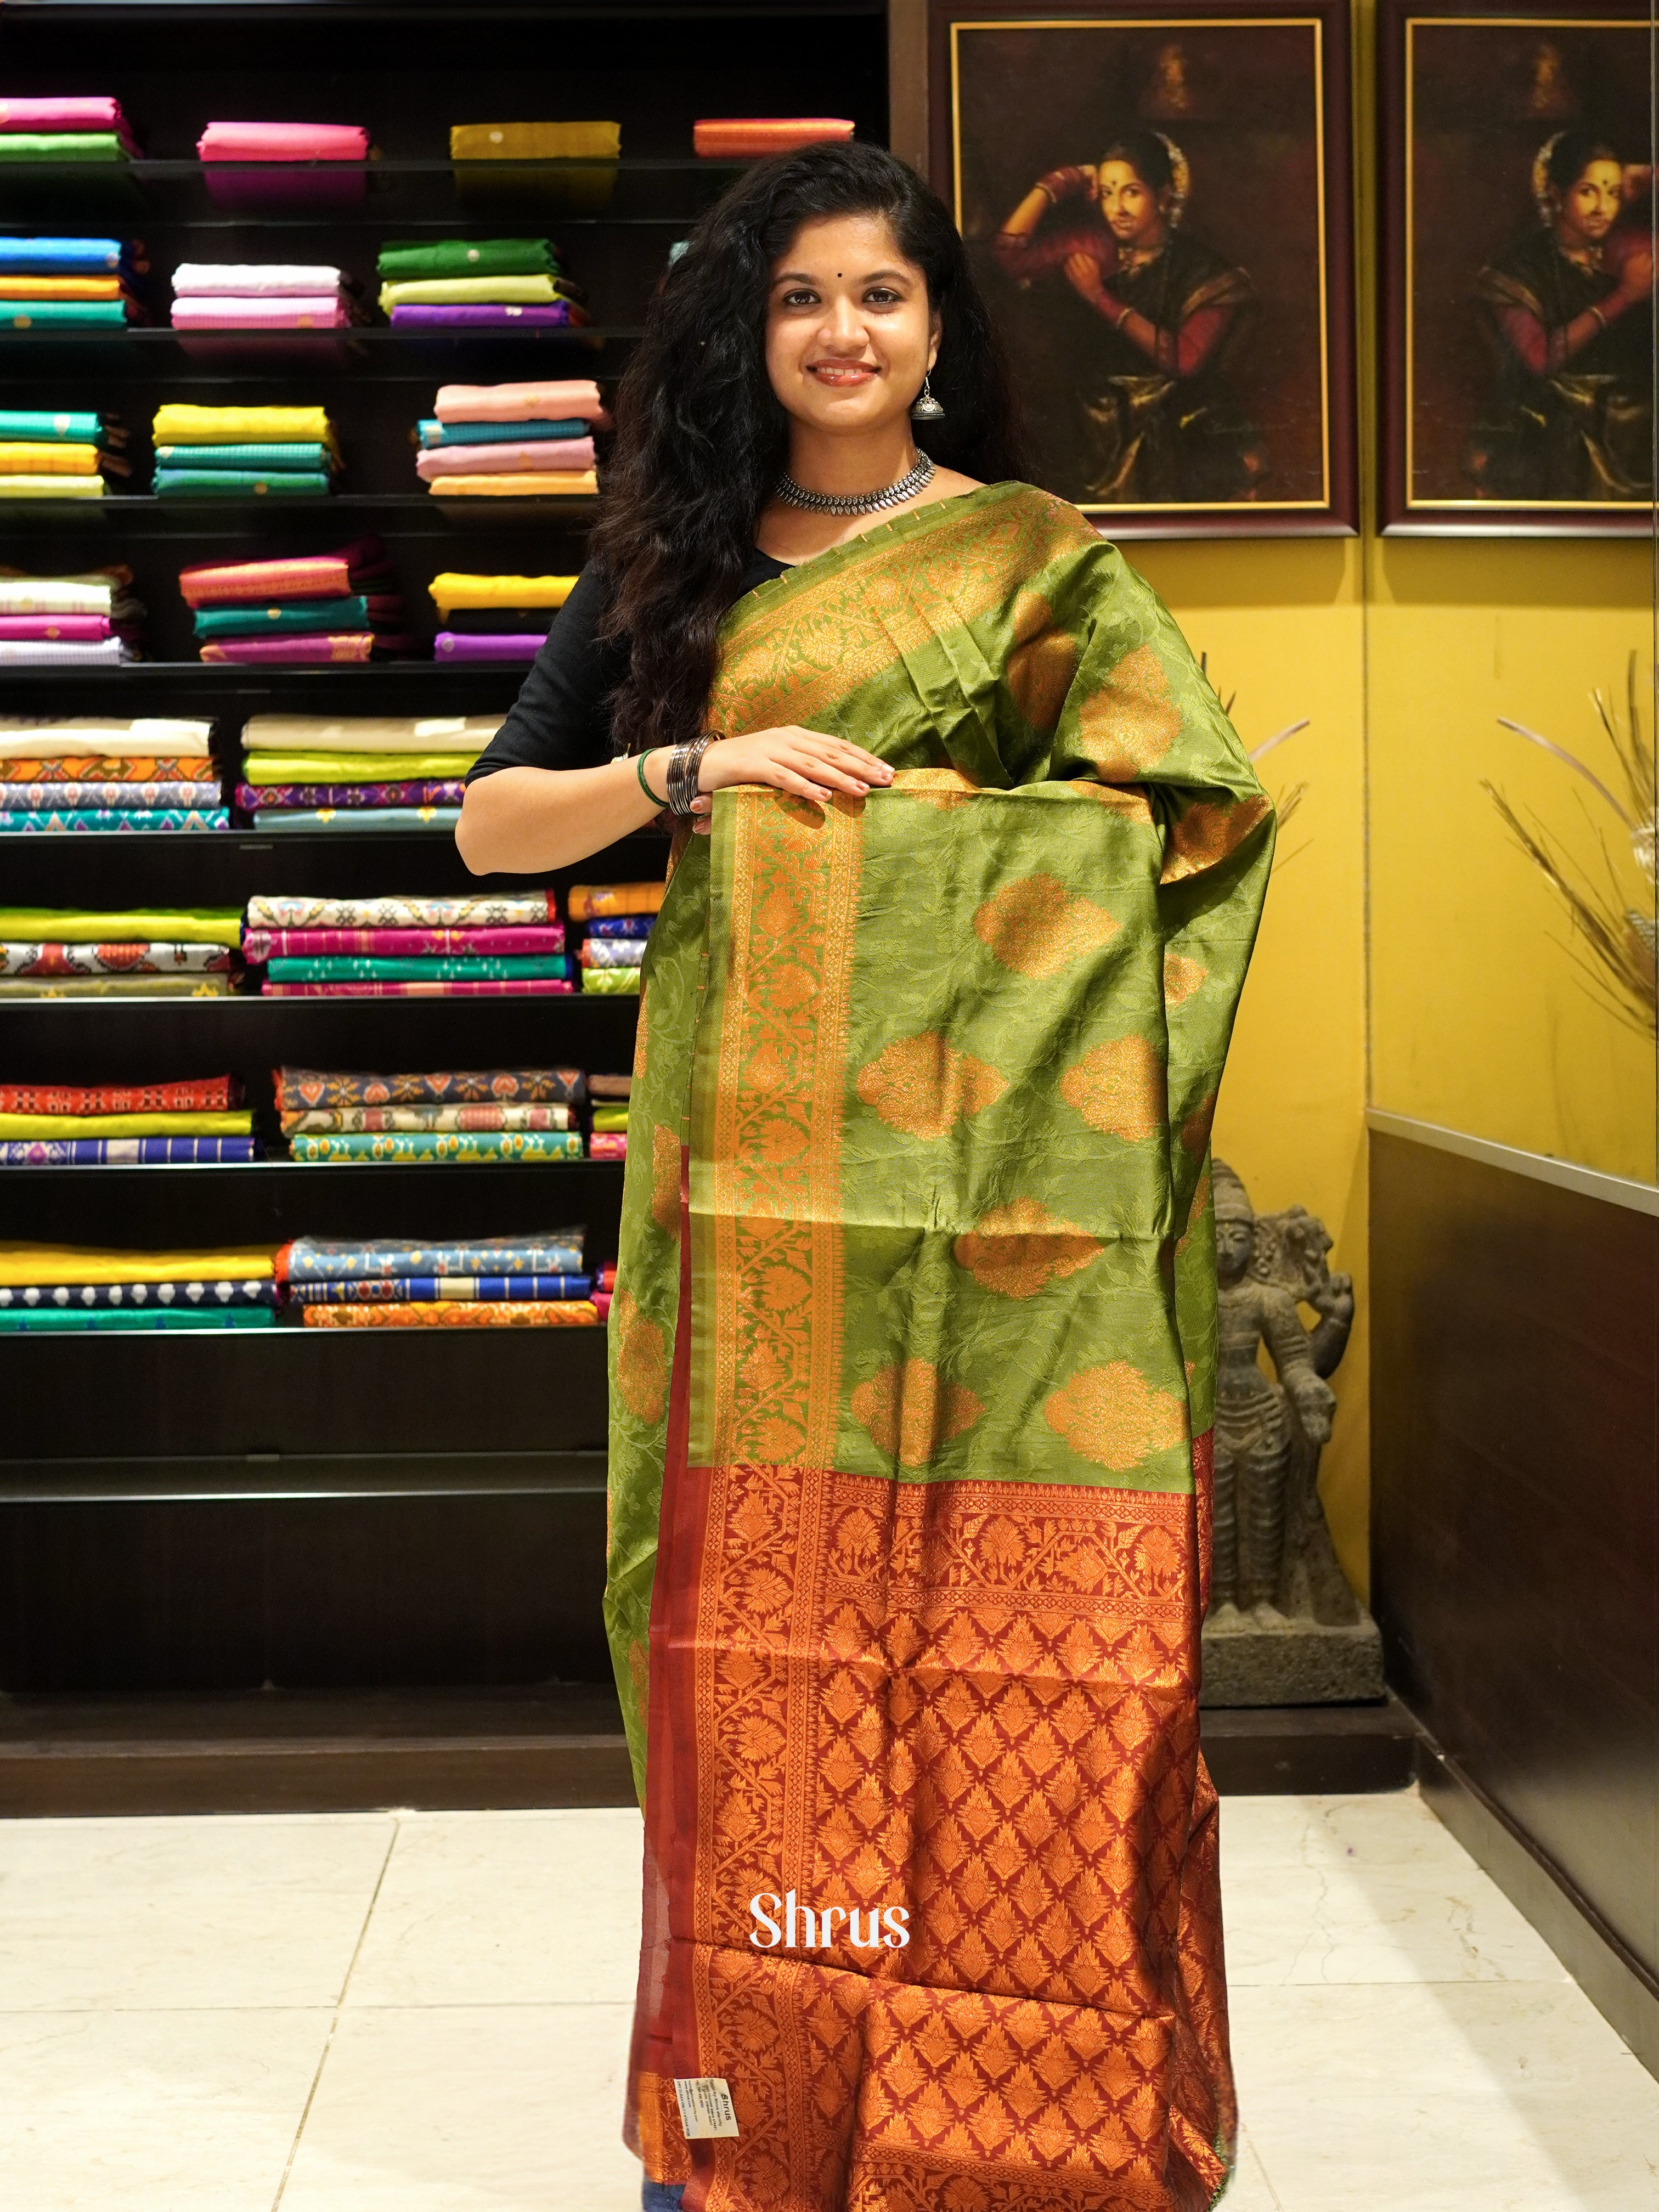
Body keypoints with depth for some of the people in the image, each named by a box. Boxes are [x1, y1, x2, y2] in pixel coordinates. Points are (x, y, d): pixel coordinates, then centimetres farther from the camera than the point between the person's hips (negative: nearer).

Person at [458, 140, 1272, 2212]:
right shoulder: (671, 567, 14)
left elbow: (1198, 799, -1)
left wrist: (923, 820, -9)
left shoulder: (1033, 558, 7)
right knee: (762, 1595, 5)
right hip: (751, 1153, 2)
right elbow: (491, 822, 9)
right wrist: (695, 766, -7)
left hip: (982, 1158, -2)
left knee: (994, 1607, -1)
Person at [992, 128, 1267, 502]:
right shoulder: (1095, 246, 2)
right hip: (1111, 427, 1)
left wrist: (1101, 298, -16)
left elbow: (1185, 358, -19)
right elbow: (1009, 251, -7)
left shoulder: (1202, 270, -7)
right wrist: (1053, 186, -6)